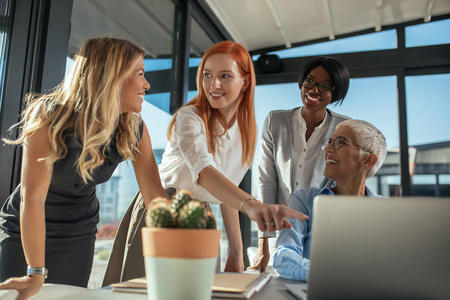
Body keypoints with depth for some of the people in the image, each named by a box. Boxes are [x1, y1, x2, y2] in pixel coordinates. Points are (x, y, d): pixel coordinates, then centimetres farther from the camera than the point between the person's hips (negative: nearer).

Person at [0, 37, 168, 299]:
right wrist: (36, 275, -30)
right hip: (24, 231, -3)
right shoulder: (50, 118, -27)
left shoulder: (134, 129, -15)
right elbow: (33, 196, -30)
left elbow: (155, 194, -14)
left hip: (80, 233, 3)